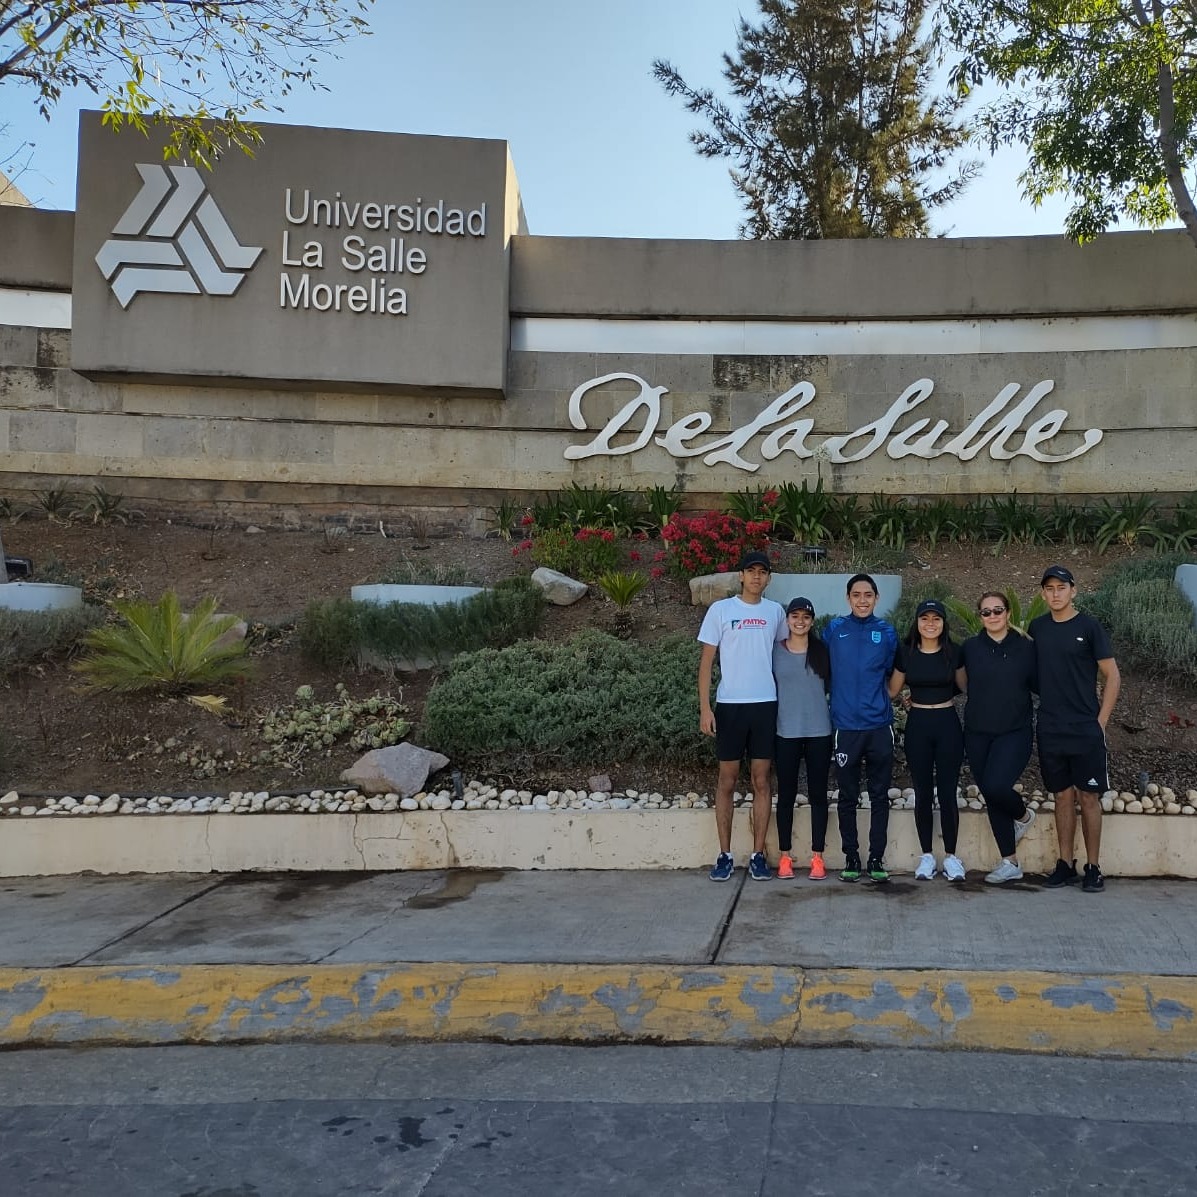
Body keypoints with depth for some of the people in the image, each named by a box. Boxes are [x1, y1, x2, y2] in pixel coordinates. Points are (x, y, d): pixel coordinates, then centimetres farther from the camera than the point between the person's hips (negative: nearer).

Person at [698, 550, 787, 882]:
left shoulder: (775, 611, 6)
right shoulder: (720, 610, -1)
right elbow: (707, 660, -1)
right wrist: (705, 707, -8)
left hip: (765, 704, 2)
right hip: (729, 704, -2)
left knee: (761, 780, 5)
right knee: (727, 780, 4)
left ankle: (758, 855, 11)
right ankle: (724, 856, 11)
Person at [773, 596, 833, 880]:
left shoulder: (822, 651, 5)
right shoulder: (775, 650, 1)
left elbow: (831, 686, 11)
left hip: (819, 732, 1)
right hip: (786, 732, -1)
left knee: (818, 794, 5)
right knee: (786, 794, 5)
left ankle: (817, 856, 12)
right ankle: (785, 856, 14)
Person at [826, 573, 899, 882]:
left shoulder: (887, 632, 5)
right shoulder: (834, 629, 2)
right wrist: (844, 691, 8)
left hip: (879, 725, 1)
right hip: (846, 726, -1)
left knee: (879, 795, 5)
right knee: (848, 796, 5)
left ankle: (877, 859, 14)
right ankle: (851, 858, 15)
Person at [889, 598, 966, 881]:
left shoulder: (954, 652, -2)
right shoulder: (906, 652, 0)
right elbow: (892, 690, 9)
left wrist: (940, 698, 11)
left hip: (947, 723, -1)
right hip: (917, 725, 1)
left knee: (947, 792, 1)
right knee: (923, 793, 6)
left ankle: (951, 856, 13)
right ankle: (926, 856, 15)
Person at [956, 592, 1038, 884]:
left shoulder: (1026, 647, -2)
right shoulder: (970, 647, 3)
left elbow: (1039, 685, 1)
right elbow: (960, 680, 18)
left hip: (1015, 731, -3)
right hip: (978, 733, 3)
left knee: (996, 786, -22)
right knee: (990, 796, 5)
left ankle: (1024, 815, 14)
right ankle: (1010, 864, 18)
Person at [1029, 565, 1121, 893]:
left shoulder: (1089, 626, -4)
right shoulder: (1037, 628, 7)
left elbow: (1113, 677, -2)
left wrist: (1100, 721, -6)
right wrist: (1042, 712, 6)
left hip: (1085, 730, -3)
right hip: (1050, 731, 3)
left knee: (1088, 798, 1)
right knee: (1063, 797, 9)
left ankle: (1093, 868, 9)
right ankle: (1065, 865, 16)